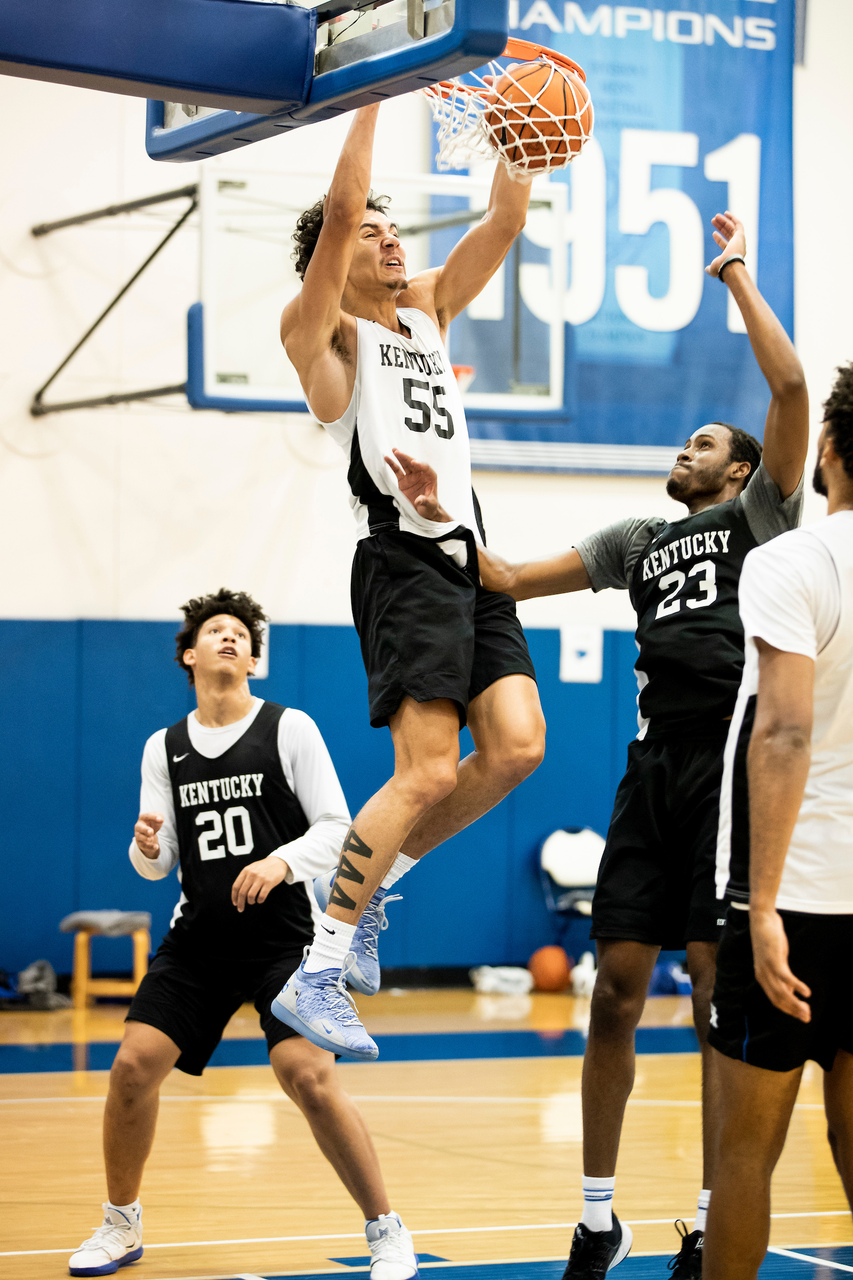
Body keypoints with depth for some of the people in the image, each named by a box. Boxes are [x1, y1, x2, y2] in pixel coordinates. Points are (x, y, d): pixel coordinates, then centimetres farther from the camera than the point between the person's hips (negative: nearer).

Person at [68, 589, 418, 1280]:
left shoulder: (290, 728, -1)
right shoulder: (164, 749, 10)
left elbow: (338, 828, -4)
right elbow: (158, 866, 11)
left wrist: (283, 861, -22)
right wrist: (147, 847, -13)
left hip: (284, 937, -4)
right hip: (199, 937, 4)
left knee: (310, 1075, -19)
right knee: (133, 1066, -7)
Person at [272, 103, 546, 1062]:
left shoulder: (428, 307, 21)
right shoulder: (324, 329, 1)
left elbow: (505, 220, 17)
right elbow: (340, 212, -13)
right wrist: (369, 99, -10)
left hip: (471, 561, 8)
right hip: (404, 560, -7)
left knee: (517, 747, -7)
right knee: (431, 771, -16)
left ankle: (376, 878, 13)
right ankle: (316, 973, -11)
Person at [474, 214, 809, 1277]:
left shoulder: (757, 514, 7)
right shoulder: (636, 541, 22)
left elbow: (789, 385, -8)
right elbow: (513, 581, 24)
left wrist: (737, 273, -3)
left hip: (729, 764, -5)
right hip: (655, 766, 5)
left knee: (719, 998, -3)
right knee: (616, 989, 4)